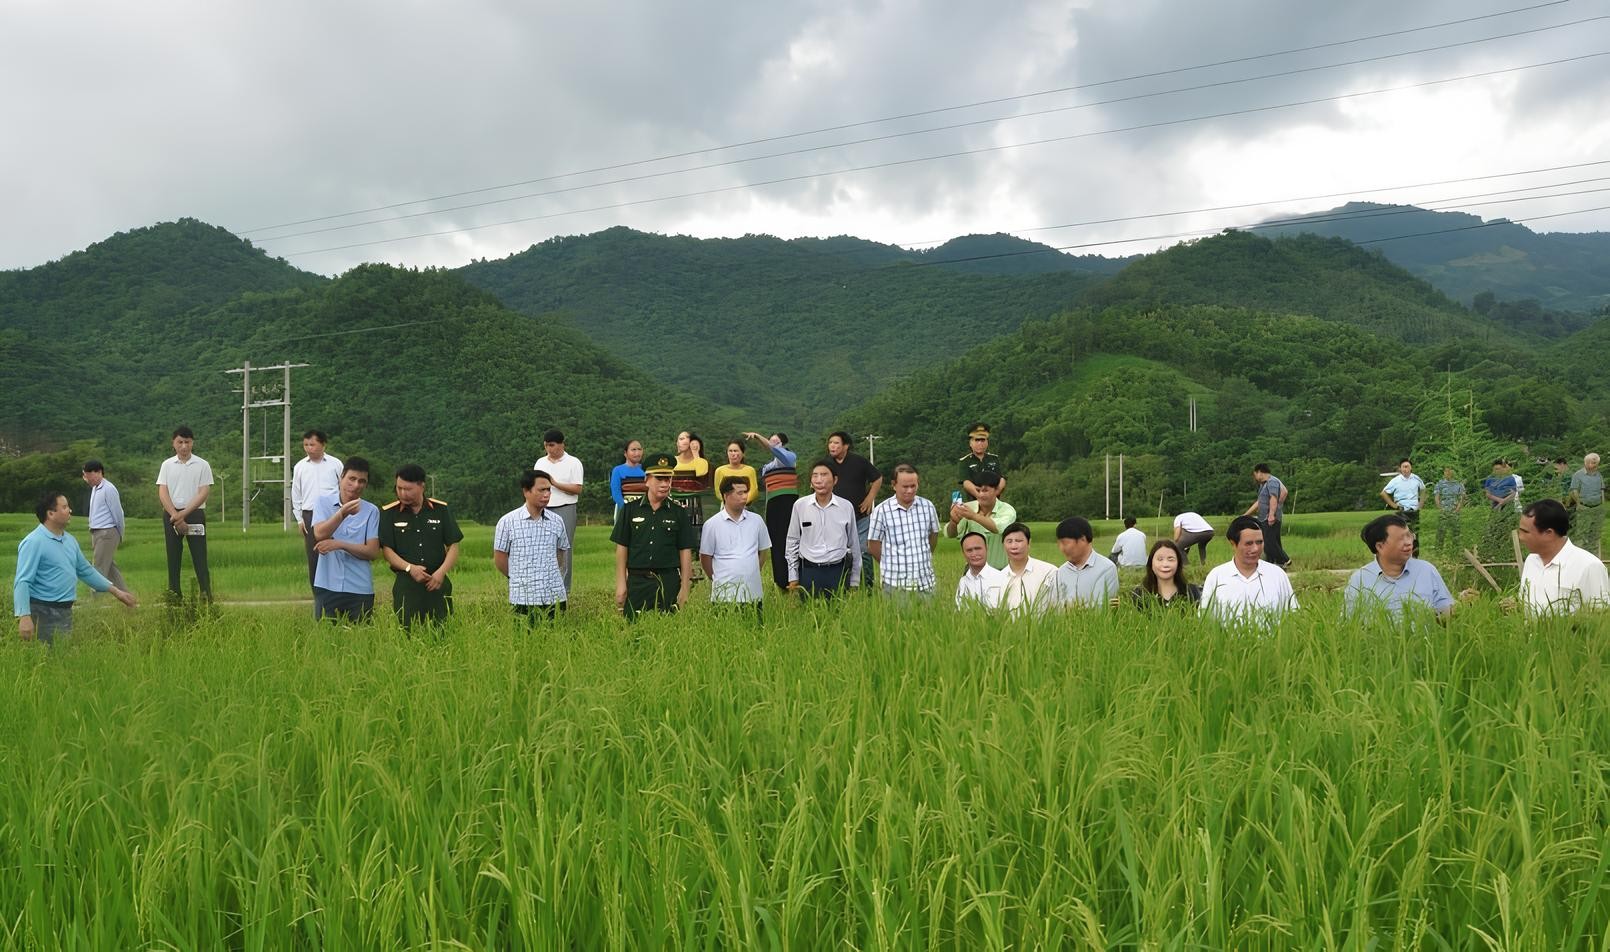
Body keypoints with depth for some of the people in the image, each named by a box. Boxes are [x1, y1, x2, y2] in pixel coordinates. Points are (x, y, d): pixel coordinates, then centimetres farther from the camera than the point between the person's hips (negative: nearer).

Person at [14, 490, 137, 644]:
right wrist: (24, 616, -30)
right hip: (42, 613, -8)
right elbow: (22, 581, -21)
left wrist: (115, 591, 22)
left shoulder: (69, 540, 11)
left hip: (65, 611, 8)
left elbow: (86, 570, 22)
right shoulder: (34, 542, -15)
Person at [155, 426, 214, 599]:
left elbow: (203, 493, -6)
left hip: (195, 515, -2)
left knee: (200, 557, -5)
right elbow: (162, 493, 0)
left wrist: (183, 513, -14)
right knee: (173, 559, 4)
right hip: (172, 516, 2)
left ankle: (206, 596, -5)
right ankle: (173, 596, 9)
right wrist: (176, 516, -12)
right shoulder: (167, 465, 6)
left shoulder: (202, 465, 1)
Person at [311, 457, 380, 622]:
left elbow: (373, 552, -3)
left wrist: (340, 544, -14)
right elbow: (319, 534, -14)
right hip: (327, 586, 0)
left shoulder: (371, 511, 2)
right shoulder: (323, 502, 3)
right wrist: (342, 513, -28)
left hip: (360, 589, 0)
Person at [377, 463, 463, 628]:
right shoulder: (389, 513, 3)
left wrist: (441, 572, -10)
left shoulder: (441, 510, 6)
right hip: (405, 584, -1)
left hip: (437, 583, 1)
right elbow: (386, 549, 0)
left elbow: (453, 546, 6)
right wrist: (409, 568, -16)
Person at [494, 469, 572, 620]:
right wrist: (520, 578, 11)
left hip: (555, 596, 3)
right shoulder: (507, 522, -4)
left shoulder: (556, 521, 6)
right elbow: (499, 558, 3)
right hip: (523, 599, -3)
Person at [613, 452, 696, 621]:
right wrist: (621, 584, 0)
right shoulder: (630, 510, 6)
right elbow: (621, 548, 5)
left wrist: (684, 588, 0)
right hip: (637, 581, 0)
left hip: (669, 582, 0)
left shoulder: (679, 513, 5)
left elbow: (685, 552, 5)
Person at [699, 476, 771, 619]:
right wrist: (718, 580, 9)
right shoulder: (712, 524, -2)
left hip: (753, 592, 3)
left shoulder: (756, 521, 7)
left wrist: (752, 574, 12)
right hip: (724, 595, -3)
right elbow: (705, 557, 5)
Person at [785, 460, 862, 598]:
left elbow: (854, 544, 9)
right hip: (809, 571, 0)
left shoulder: (846, 507, 1)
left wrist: (854, 581, 11)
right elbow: (792, 542, 8)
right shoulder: (800, 505, 0)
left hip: (839, 571, 0)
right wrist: (793, 578, 6)